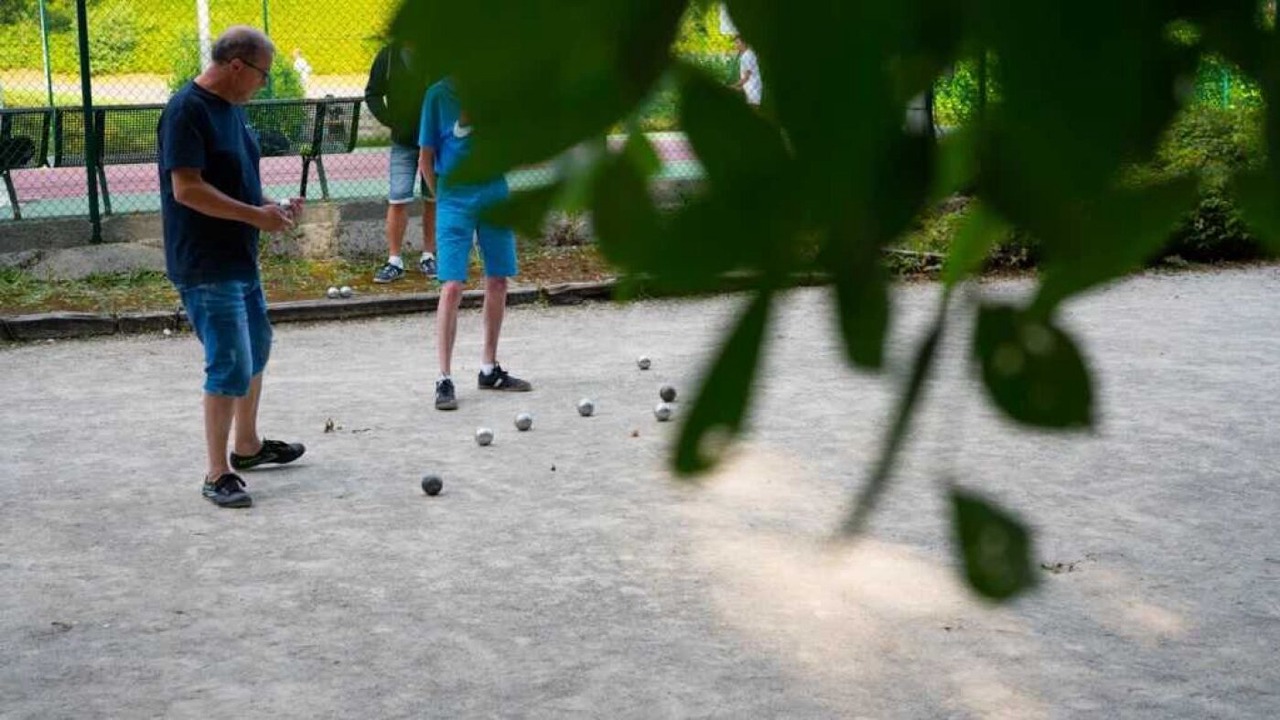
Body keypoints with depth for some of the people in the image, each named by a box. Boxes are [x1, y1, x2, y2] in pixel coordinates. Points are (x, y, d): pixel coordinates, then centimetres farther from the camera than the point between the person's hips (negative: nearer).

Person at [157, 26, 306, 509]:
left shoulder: (231, 108, 12)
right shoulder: (187, 110, -18)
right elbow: (187, 188, -24)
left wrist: (272, 208, 3)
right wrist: (255, 215, -22)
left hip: (241, 257, 10)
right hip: (205, 266, -10)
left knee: (256, 348, 21)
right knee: (230, 367, -10)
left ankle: (247, 446, 38)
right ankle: (217, 474, -1)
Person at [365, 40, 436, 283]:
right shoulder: (389, 55, -1)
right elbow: (372, 94, 5)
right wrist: (390, 120, -7)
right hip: (403, 141, 0)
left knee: (433, 199, 8)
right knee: (398, 200, -4)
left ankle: (428, 256, 20)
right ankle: (394, 261, 3)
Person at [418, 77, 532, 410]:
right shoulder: (439, 94, -4)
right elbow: (426, 159, 1)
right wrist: (445, 196, 1)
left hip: (495, 192, 4)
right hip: (455, 198, -4)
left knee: (498, 281, 9)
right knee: (452, 286, -11)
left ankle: (489, 370, 23)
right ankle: (445, 380, -5)